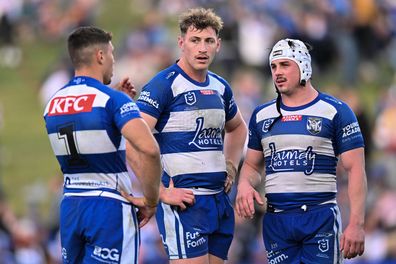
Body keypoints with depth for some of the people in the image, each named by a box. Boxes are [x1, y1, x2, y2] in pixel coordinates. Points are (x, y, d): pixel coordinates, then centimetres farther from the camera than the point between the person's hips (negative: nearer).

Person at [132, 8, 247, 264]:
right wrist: (161, 193, -19)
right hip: (184, 202, -8)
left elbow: (238, 128, 35)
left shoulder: (220, 87, 14)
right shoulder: (164, 84, -10)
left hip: (220, 201, 8)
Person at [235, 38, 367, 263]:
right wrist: (244, 184, -3)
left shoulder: (335, 112, -2)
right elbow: (253, 165, 22)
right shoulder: (262, 115, 14)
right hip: (276, 220, 5)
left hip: (320, 218, -4)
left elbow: (355, 169, -5)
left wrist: (356, 224, -13)